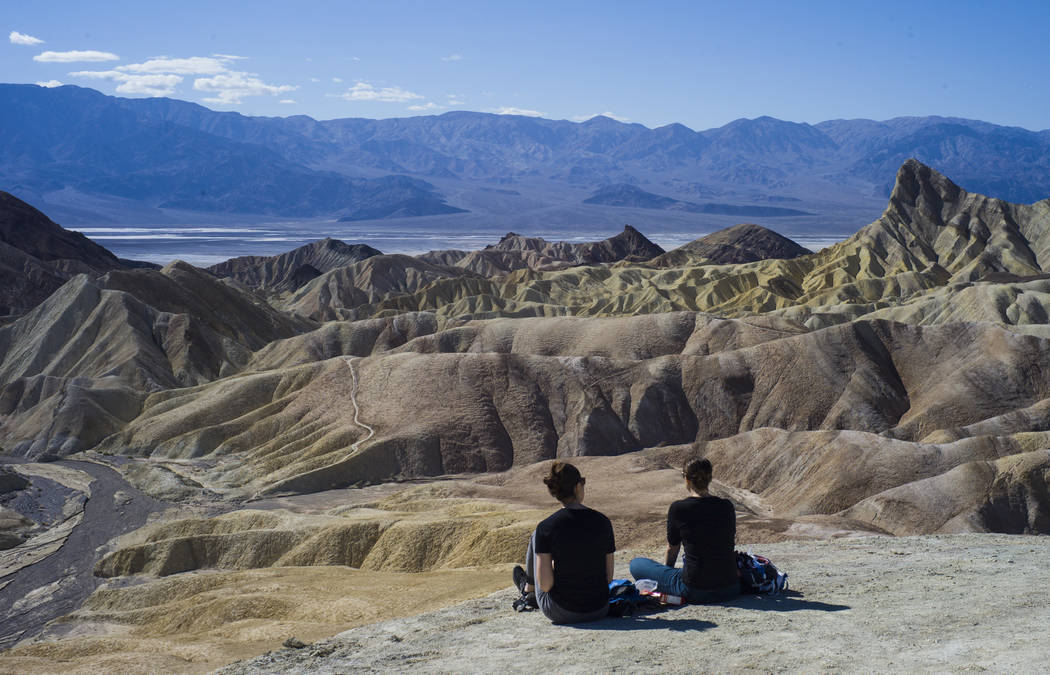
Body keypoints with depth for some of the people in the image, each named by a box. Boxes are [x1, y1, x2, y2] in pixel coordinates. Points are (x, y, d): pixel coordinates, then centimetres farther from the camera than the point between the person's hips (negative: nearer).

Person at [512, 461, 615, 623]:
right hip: (599, 611, 3)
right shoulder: (603, 522, -5)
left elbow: (545, 584, -15)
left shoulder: (546, 527, -14)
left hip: (561, 613, -3)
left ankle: (529, 590, 45)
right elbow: (608, 577, 2)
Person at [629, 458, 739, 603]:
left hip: (695, 591, -5)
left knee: (636, 564, 11)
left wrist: (667, 569, 29)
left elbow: (672, 549, 7)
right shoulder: (727, 506, 3)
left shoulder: (678, 508, -8)